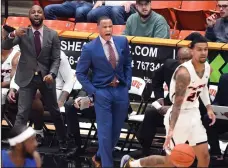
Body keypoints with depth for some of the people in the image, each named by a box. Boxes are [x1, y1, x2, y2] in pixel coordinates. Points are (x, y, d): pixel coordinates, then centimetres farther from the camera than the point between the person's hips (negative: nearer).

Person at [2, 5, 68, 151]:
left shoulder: (52, 35, -1)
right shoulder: (22, 33, -2)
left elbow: (56, 59, -1)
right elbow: (5, 46, -14)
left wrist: (52, 74, -20)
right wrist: (13, 35, -35)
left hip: (46, 77, 1)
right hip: (27, 78, -1)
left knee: (55, 111, 15)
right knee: (22, 113, -8)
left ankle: (63, 141, 34)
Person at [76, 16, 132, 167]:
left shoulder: (122, 41, 1)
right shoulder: (90, 48, -11)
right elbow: (80, 73, -3)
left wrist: (127, 84, 4)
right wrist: (93, 91, -9)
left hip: (121, 90, 4)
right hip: (102, 92, -4)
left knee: (116, 130, 12)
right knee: (105, 132, -5)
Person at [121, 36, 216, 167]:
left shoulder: (207, 68, 0)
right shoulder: (184, 72, -25)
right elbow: (177, 103, -30)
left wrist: (208, 107, 13)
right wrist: (171, 129, -36)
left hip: (194, 114, 7)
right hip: (179, 116, -7)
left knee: (204, 156, 3)